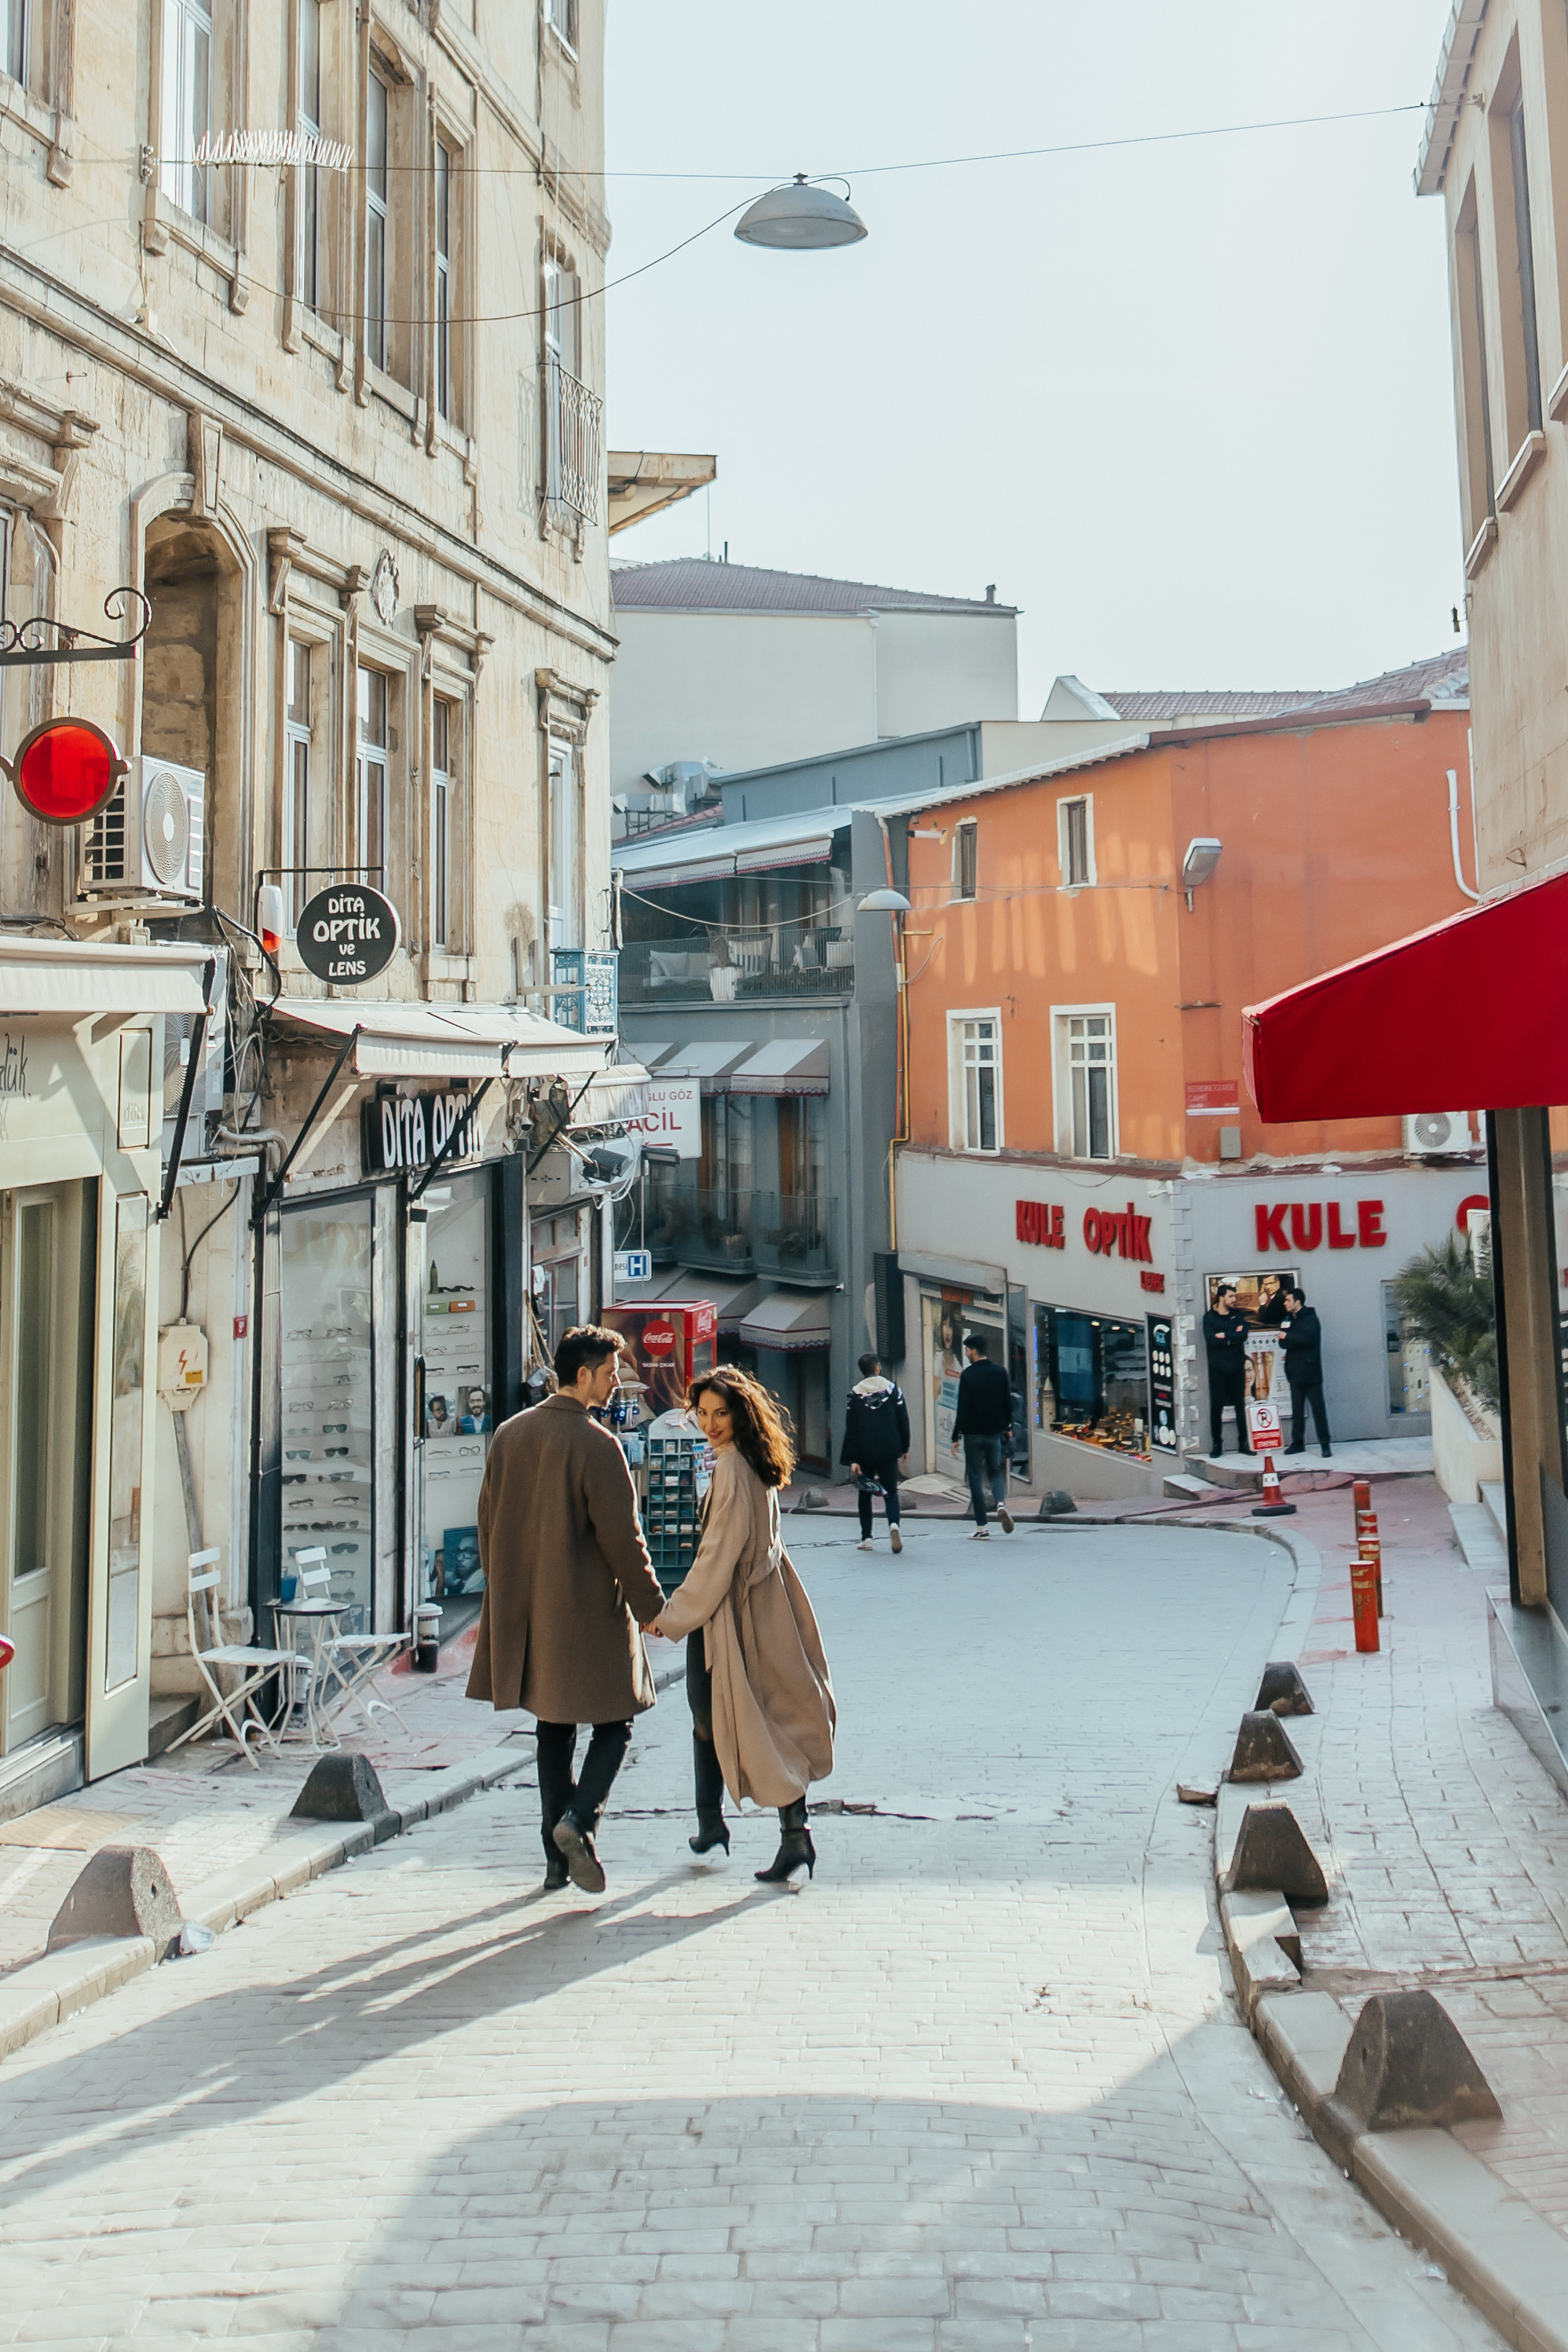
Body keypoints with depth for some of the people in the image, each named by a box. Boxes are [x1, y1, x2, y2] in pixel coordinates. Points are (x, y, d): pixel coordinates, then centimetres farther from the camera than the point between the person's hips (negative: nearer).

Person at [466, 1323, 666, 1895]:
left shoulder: (509, 1435, 4)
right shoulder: (596, 1444, -16)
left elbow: (489, 1520, 11)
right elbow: (621, 1536, -14)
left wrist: (504, 1591, 22)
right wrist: (651, 1606, -4)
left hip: (526, 1609, 6)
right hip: (588, 1611, -6)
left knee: (554, 1728, 15)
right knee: (613, 1724, 7)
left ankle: (558, 1857, 17)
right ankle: (578, 1820, -13)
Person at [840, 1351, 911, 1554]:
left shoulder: (854, 1395, -2)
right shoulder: (893, 1389, 0)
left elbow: (851, 1429, -4)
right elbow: (903, 1421, 2)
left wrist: (852, 1459, -3)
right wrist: (904, 1448, 12)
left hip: (865, 1453, 0)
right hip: (889, 1450, 0)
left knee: (865, 1493, 14)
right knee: (890, 1491, 6)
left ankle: (866, 1538, 12)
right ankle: (893, 1523, -23)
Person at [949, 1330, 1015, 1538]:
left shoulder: (968, 1375, -10)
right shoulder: (1000, 1372, 2)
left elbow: (962, 1409, -11)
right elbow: (1008, 1403, 7)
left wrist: (956, 1436, -6)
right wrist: (1007, 1427, 20)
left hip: (973, 1433, -4)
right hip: (995, 1432, 4)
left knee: (975, 1477, 3)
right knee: (995, 1470, 18)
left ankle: (981, 1527, 1)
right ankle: (1001, 1502, -11)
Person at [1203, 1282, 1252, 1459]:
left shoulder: (1238, 1315, 8)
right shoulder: (1209, 1317, -1)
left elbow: (1243, 1335, -9)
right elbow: (1210, 1340, -16)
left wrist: (1224, 1336, -14)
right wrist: (1233, 1337, -12)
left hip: (1237, 1367, 3)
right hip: (1218, 1369, -3)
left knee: (1240, 1405, 6)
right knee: (1216, 1407, 0)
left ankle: (1243, 1443, 13)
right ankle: (1217, 1445, 6)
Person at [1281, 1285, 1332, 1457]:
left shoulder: (1310, 1318, -8)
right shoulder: (1290, 1319, 17)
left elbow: (1307, 1338, -25)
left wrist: (1287, 1336, -15)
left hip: (1310, 1372, -8)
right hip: (1295, 1372, 8)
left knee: (1318, 1409, -5)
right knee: (1297, 1411, 10)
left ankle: (1325, 1444, -1)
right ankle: (1298, 1443, 16)